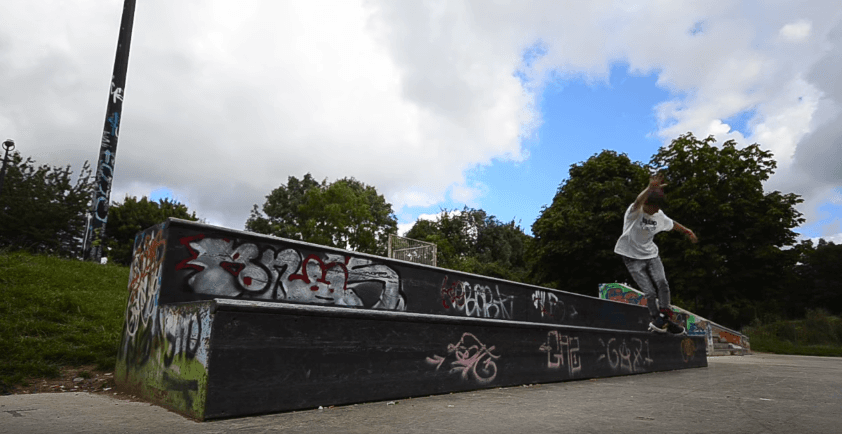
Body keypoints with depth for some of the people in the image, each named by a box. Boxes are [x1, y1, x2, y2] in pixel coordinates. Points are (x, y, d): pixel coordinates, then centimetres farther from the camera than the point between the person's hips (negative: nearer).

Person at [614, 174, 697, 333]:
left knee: (662, 283, -18)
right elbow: (638, 202, -41)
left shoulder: (659, 216, 2)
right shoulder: (635, 212, -17)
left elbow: (672, 224, 24)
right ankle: (660, 321, 5)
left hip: (651, 254, 5)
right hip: (633, 257, -5)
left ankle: (663, 318, -9)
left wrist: (687, 231, 33)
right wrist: (650, 188, -58)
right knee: (650, 292, -10)